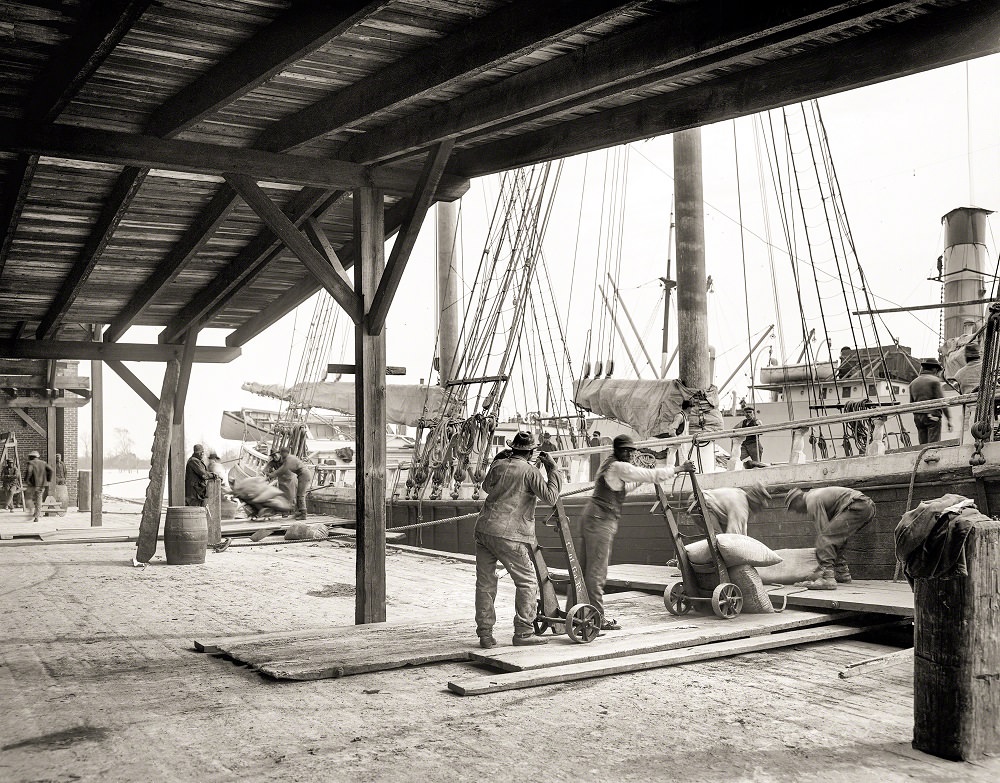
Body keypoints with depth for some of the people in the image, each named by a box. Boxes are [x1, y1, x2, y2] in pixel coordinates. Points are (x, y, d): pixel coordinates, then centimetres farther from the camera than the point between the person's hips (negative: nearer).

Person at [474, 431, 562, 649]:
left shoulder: (499, 465, 12)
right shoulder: (529, 470, -4)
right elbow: (550, 497, -9)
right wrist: (552, 469, -1)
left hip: (483, 529, 6)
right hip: (509, 535, -6)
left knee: (485, 582, 10)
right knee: (527, 582, 6)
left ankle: (485, 634, 12)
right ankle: (523, 632, 5)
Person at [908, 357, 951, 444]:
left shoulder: (913, 383, 13)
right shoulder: (934, 381, -4)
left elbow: (911, 404, 14)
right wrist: (949, 419, -6)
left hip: (918, 417, 6)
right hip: (933, 416, -5)